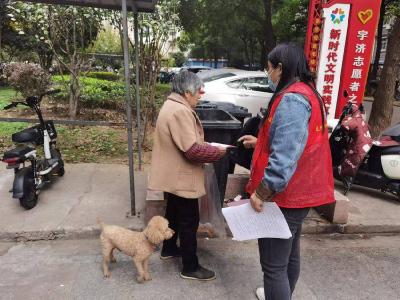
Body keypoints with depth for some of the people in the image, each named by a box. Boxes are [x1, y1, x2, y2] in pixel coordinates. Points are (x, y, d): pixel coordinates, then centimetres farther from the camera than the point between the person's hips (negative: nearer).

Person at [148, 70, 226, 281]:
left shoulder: (172, 105, 11)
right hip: (181, 178, -11)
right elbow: (193, 150, -29)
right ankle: (190, 268, 16)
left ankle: (169, 249, 42)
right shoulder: (180, 111, -25)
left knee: (174, 213, 24)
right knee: (189, 222, 2)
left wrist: (208, 146, 9)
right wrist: (220, 152, -16)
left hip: (172, 175, 11)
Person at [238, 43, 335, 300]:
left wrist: (261, 193, -23)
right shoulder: (308, 93, 13)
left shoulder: (291, 99, -20)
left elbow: (285, 156, -28)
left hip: (284, 194, -11)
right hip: (299, 192, 11)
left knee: (274, 264, 0)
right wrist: (259, 142, 20)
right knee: (290, 254, 24)